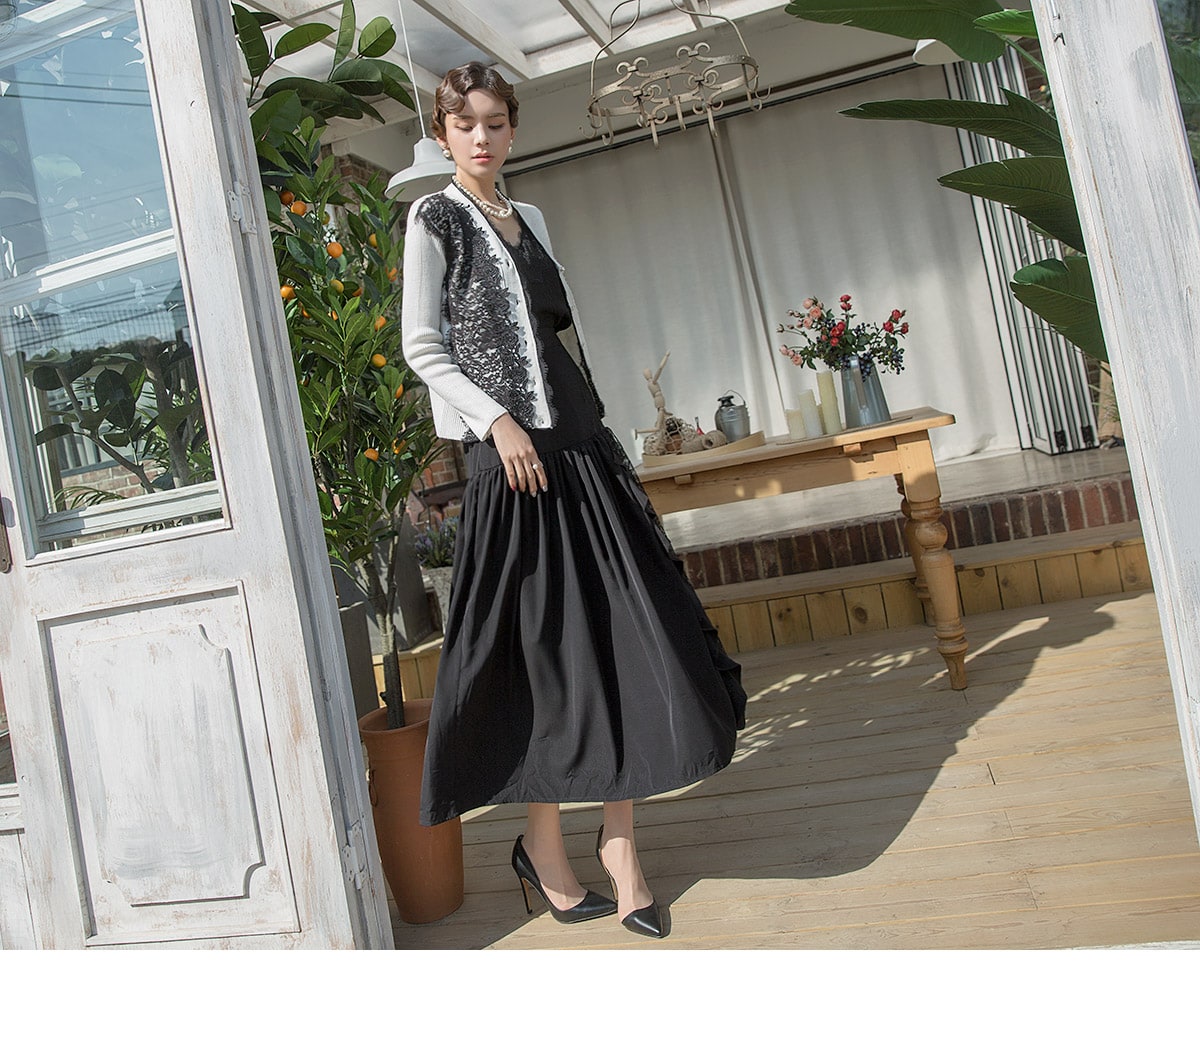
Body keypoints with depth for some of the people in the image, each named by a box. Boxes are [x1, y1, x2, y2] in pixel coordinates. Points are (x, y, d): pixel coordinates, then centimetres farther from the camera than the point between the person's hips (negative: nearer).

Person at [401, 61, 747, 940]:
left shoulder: (530, 219, 20)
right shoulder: (434, 219, 3)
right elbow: (423, 348, -4)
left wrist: (594, 430, 15)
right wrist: (498, 421, -14)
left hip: (582, 447, 6)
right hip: (511, 457, -6)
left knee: (617, 640, 2)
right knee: (545, 651, -4)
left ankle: (619, 845, 11)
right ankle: (544, 847, 13)